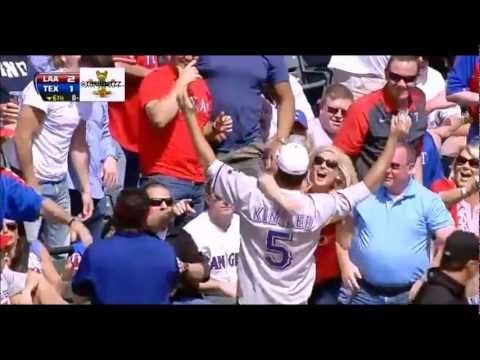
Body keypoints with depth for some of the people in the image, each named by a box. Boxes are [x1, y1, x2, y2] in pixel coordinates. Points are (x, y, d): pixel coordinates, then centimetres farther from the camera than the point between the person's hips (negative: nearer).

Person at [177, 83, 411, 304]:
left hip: (253, 300, 0)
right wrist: (394, 138, -1)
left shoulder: (252, 195, -15)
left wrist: (190, 114, -1)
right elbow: (369, 184, -6)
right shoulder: (319, 207, -14)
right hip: (294, 301, 0)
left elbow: (209, 162, -7)